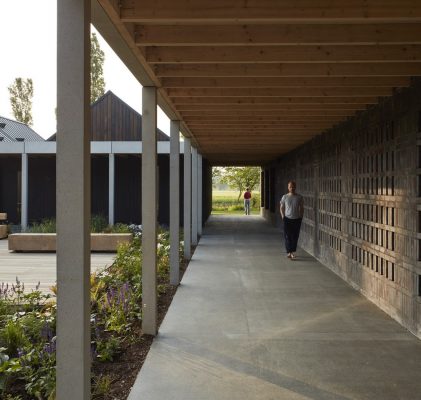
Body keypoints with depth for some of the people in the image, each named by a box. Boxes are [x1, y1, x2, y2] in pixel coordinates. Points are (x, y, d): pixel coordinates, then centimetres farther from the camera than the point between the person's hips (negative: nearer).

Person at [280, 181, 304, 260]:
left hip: (297, 219, 1)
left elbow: (301, 208, 9)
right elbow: (282, 208, 8)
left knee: (295, 237, 5)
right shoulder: (285, 197, -1)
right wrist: (283, 216, -1)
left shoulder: (299, 197, 0)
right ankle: (289, 252, -2)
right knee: (287, 236, -4)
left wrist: (301, 217, 2)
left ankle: (292, 252, 17)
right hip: (287, 219, -1)